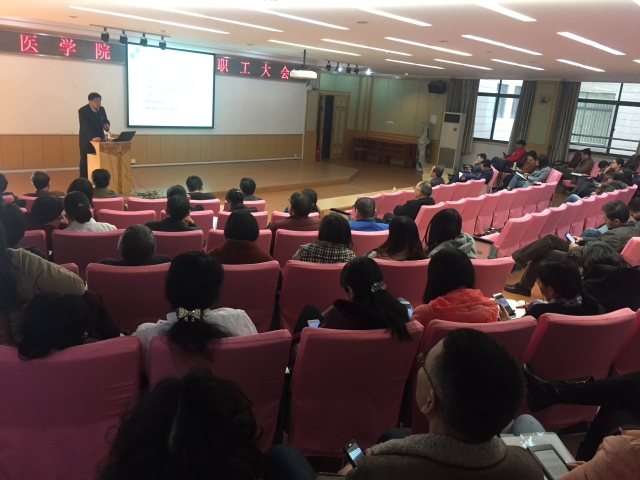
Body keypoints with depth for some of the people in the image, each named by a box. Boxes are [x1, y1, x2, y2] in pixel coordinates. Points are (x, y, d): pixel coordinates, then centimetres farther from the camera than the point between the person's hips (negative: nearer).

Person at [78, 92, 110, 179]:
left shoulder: (101, 109, 2)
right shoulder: (82, 110, -16)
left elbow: (105, 120, 14)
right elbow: (85, 126, -27)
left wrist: (107, 125, -12)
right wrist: (93, 137, -43)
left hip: (99, 139, 6)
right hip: (87, 140, -5)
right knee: (85, 161, -1)